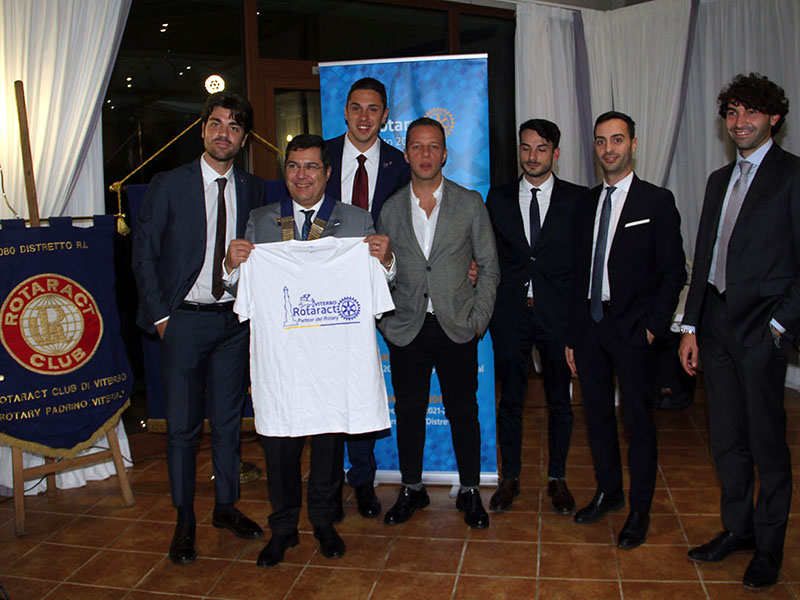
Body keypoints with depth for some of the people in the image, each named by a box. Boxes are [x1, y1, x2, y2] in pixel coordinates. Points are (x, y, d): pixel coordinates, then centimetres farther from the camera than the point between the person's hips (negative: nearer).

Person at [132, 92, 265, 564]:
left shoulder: (253, 190, 6)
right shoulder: (169, 185, -2)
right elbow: (144, 254, -1)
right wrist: (160, 316, -6)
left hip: (234, 319, 3)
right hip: (183, 318, -2)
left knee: (229, 419, 12)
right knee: (183, 425, 4)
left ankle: (227, 506, 29)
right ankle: (185, 522, 19)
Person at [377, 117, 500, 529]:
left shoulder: (470, 203, 2)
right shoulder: (390, 209, 5)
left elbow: (489, 267, 4)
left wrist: (479, 320, -3)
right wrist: (385, 321, 1)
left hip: (456, 328, -1)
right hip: (406, 329, 1)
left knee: (463, 412, 7)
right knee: (409, 412, 9)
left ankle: (470, 492, 24)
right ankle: (412, 490, 27)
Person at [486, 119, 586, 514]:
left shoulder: (578, 199, 2)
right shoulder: (498, 198, 7)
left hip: (558, 314, -1)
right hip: (510, 314, 1)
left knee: (559, 400, 10)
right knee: (510, 400, 10)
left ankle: (557, 478, 28)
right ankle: (510, 478, 26)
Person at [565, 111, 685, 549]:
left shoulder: (657, 201, -2)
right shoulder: (586, 202, 11)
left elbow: (674, 272, -4)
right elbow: (579, 271, 11)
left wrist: (655, 325, -13)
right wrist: (572, 335, 9)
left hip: (632, 328, -5)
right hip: (589, 324, 5)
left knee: (638, 421, 3)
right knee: (597, 414, 14)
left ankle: (640, 510, 18)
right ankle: (608, 492, 32)